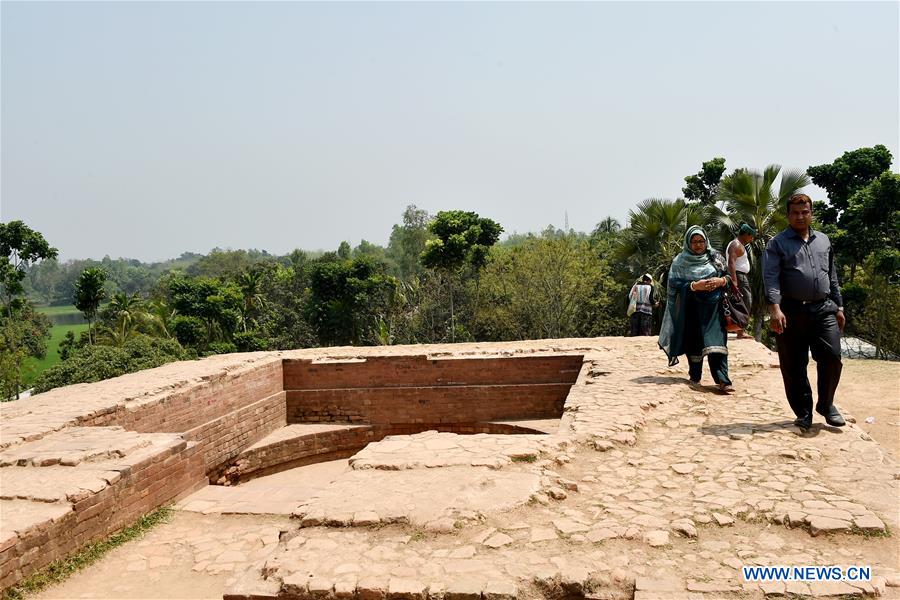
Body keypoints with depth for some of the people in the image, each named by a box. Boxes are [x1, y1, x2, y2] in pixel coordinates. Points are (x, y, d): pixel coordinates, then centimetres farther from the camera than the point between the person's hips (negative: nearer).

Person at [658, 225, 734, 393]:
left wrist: (721, 281, -10)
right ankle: (695, 377, 20)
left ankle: (722, 380, -17)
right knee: (694, 343, 4)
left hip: (713, 307, 1)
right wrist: (694, 286, -19)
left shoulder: (716, 257, 9)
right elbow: (674, 284, -6)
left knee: (716, 342, -11)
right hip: (691, 309, -1)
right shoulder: (680, 261, 2)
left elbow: (731, 275, 12)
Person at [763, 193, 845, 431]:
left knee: (832, 356, -7)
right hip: (792, 312, -3)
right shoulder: (777, 243, 2)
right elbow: (771, 278, -10)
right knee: (793, 366, 2)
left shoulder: (823, 240, 17)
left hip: (824, 310, 3)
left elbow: (832, 277, 23)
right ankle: (803, 412, 18)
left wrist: (839, 306, 18)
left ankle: (826, 404, 16)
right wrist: (774, 308, -22)